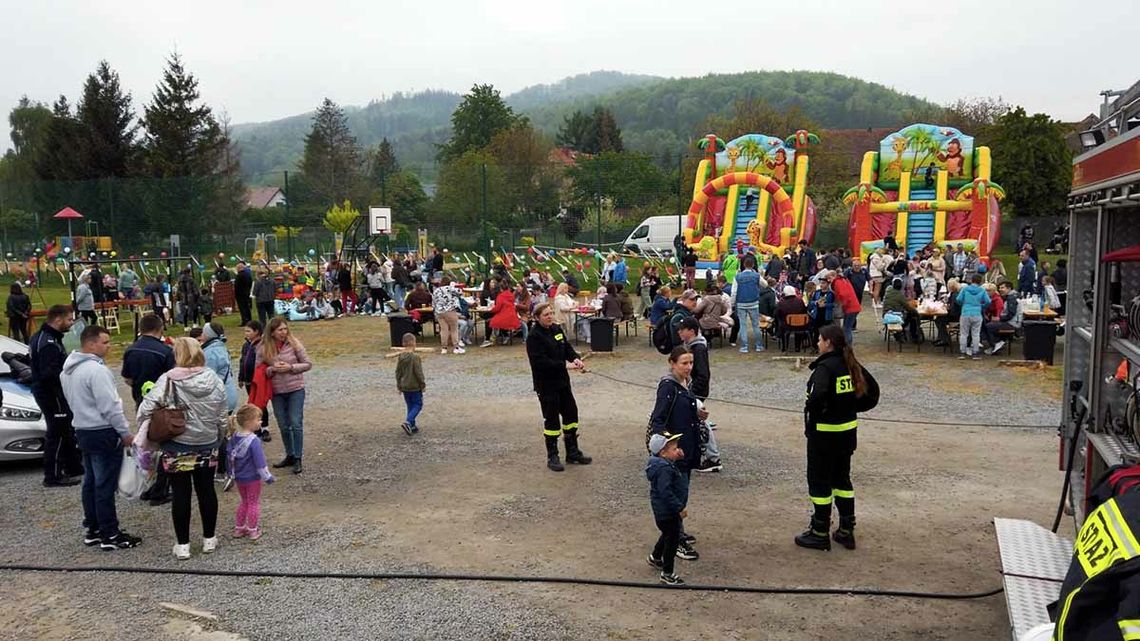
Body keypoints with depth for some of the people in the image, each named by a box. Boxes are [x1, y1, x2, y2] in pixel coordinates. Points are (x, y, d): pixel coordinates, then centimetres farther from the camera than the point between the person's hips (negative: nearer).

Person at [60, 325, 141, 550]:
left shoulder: (68, 369, 10)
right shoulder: (96, 370, -21)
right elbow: (110, 406, -22)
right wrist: (126, 433, -15)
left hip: (82, 429, 10)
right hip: (103, 433, -10)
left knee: (91, 481, 16)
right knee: (105, 485, -4)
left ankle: (93, 528, 25)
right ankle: (110, 535, 1)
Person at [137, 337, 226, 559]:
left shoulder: (168, 380, -14)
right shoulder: (214, 380, -3)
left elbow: (145, 410, -18)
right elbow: (222, 418, 2)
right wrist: (218, 441, 17)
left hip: (177, 448, -3)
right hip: (207, 446, 3)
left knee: (181, 494, 6)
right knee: (206, 491, 13)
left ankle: (182, 545, 13)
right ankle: (209, 539, 23)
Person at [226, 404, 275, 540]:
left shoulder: (234, 437, -3)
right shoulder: (254, 441, -25)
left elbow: (229, 456, 8)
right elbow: (260, 462, -24)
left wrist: (231, 472, 21)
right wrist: (267, 477, -16)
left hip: (238, 477, 6)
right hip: (252, 478, -6)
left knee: (244, 501, 23)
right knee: (254, 503, 11)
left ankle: (239, 528, 30)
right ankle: (253, 531, 18)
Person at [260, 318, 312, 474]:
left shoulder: (294, 344, -7)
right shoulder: (264, 348, -3)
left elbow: (308, 364, -3)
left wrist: (291, 367, -17)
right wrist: (273, 369, -17)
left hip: (295, 390, -2)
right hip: (277, 392, 2)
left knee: (296, 424, -4)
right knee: (283, 426, 11)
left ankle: (298, 459, 5)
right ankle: (289, 456, 27)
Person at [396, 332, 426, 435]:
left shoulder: (401, 357, 3)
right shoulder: (415, 357, -17)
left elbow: (398, 372, 8)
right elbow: (418, 372, -16)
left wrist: (399, 385, 17)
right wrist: (423, 384, -5)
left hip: (404, 387, 6)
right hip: (415, 386, -6)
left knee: (410, 406, 16)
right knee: (418, 405, 3)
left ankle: (412, 426, 17)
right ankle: (407, 422, -15)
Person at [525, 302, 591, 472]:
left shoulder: (557, 329, 6)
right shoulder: (534, 337, -17)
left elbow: (567, 347, 13)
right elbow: (540, 361, -24)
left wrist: (575, 358, -9)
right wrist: (565, 365, -26)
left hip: (562, 381, 8)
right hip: (546, 384, -7)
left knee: (571, 413, 12)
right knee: (551, 419, 0)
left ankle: (572, 452, 26)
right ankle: (552, 457, 13)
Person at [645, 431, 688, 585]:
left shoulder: (667, 464, 3)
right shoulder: (664, 469, -29)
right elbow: (665, 492, -32)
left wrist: (679, 458, 1)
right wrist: (679, 508, -27)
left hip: (665, 510, 11)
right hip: (667, 512, -11)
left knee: (668, 535, 29)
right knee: (673, 539, 2)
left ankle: (655, 557, 50)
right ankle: (667, 573, 13)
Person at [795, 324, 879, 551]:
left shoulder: (825, 367, -20)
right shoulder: (851, 365, 3)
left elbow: (818, 396, -35)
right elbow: (872, 391, 9)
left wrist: (810, 419, -17)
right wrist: (851, 407, 11)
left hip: (825, 432, -8)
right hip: (848, 429, 8)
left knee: (819, 481, 5)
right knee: (842, 478, 18)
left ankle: (820, 534, 13)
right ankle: (846, 531, 24)